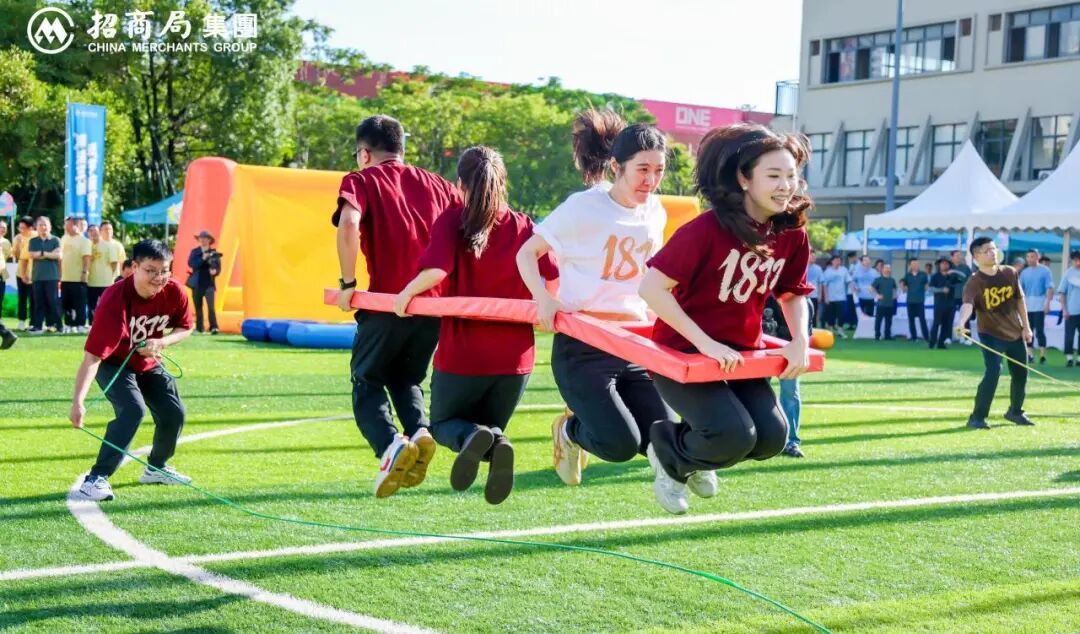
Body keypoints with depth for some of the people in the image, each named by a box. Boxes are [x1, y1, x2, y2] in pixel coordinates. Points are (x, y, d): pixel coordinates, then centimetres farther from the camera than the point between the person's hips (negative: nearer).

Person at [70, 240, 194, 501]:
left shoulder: (175, 293, -22)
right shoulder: (115, 300, -37)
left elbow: (184, 328, -1)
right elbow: (93, 354, -42)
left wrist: (161, 342, -24)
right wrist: (78, 401, -51)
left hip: (149, 363, 6)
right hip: (113, 364, -6)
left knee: (174, 413, 5)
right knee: (133, 409, -27)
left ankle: (156, 468, 33)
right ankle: (97, 478, -22)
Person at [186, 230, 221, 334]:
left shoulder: (214, 252, 4)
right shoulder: (194, 252, 7)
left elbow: (218, 267, 2)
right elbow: (191, 264, -9)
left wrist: (215, 271, -21)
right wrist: (202, 258, -21)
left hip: (209, 284, -2)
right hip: (197, 283, 2)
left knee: (211, 306, -16)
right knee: (198, 307, 7)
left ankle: (214, 327, -20)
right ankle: (199, 328, 15)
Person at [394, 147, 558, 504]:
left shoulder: (452, 221, -5)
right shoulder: (523, 226, 2)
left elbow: (436, 269, -21)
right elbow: (554, 276, -7)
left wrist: (406, 294, -4)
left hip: (462, 353, -2)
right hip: (516, 354, 2)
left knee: (444, 424, 23)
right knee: (491, 426, 23)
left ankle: (472, 436, -16)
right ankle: (496, 444, -16)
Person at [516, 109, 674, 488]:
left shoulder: (655, 213, 7)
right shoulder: (583, 207, -10)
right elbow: (527, 252, -3)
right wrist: (543, 297, -19)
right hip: (582, 346, -6)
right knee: (621, 444, -18)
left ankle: (596, 414, 26)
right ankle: (571, 428, 17)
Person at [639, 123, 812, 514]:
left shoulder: (793, 234, -3)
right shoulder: (706, 230, -22)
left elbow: (793, 294, 13)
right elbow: (652, 287, -24)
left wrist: (800, 342, -6)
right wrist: (705, 343, -27)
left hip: (742, 352, 6)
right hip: (682, 351, -6)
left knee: (771, 437, -10)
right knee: (735, 435, -23)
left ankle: (697, 456, 22)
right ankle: (668, 455, 11)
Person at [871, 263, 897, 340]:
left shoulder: (892, 280, 11)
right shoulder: (878, 279, -4)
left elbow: (894, 289, 28)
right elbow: (871, 288, -5)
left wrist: (894, 295, 12)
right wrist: (877, 295, -10)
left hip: (890, 304, 5)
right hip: (881, 304, -5)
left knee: (888, 321, 8)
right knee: (878, 320, -3)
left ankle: (888, 336, 15)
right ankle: (877, 335, 3)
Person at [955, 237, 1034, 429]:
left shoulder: (1010, 273, -4)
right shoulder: (974, 282, -20)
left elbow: (1019, 300, 8)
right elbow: (967, 304, -39)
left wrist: (1026, 326, 9)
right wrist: (962, 323, -59)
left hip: (1015, 334, 5)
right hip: (991, 335, -5)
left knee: (1021, 374, 14)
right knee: (993, 372, -22)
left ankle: (1015, 412, 38)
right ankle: (977, 417, -13)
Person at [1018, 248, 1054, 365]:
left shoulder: (1045, 270, -3)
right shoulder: (1024, 272, 11)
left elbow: (1049, 288, -7)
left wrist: (1048, 303, -16)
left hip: (1039, 306, -5)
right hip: (1027, 306, 5)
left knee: (1039, 330, -8)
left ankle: (1042, 356, -5)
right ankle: (1029, 355, 13)